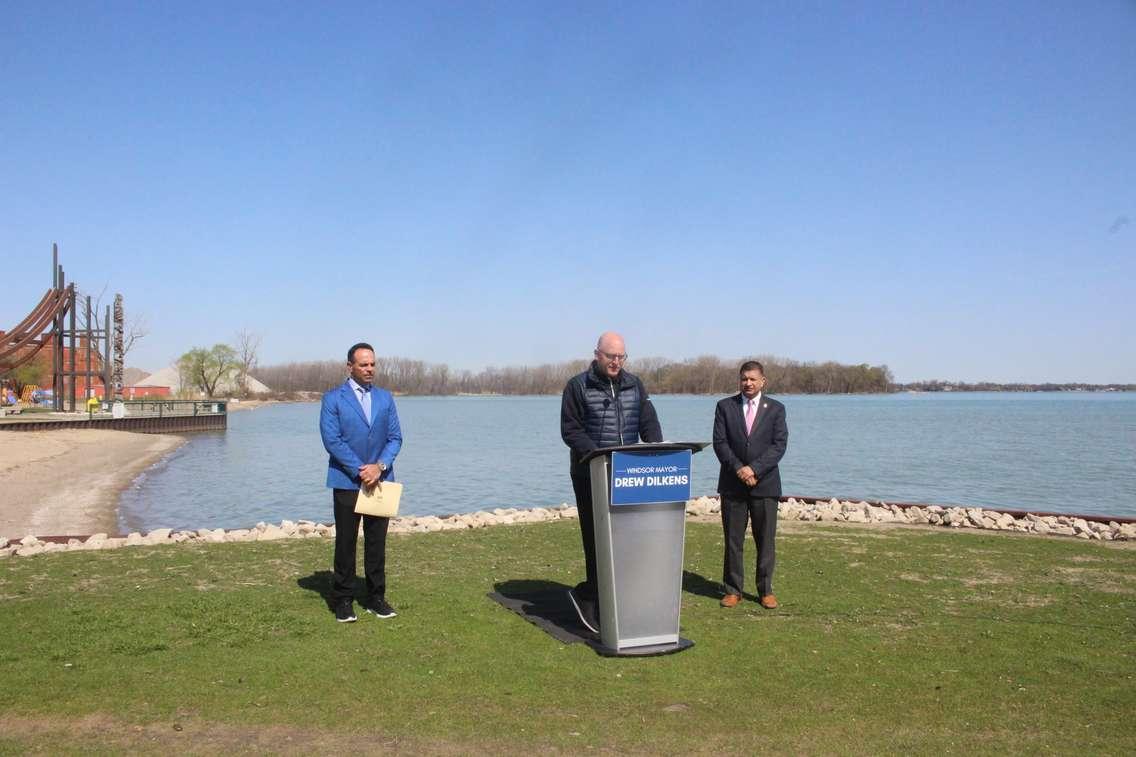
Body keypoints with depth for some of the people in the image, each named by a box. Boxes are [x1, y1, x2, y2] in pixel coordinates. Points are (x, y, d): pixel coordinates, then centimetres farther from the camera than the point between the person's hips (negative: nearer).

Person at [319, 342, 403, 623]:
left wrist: (380, 466, -11)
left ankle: (376, 597, 18)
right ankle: (343, 600, 13)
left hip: (380, 480, 4)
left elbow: (395, 437, 6)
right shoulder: (333, 399, -2)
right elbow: (331, 439, -10)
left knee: (377, 542, 8)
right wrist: (360, 470, -14)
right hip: (347, 482, -3)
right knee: (346, 542, 3)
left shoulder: (385, 398, 10)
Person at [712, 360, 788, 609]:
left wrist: (754, 469, -15)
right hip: (732, 484, 0)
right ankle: (733, 590, 13)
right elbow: (719, 443, -1)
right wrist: (738, 469, -14)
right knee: (733, 540, 4)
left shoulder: (775, 409, 5)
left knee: (766, 540, 4)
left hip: (765, 483, 0)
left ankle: (766, 590, 15)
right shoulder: (725, 406, 6)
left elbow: (779, 445, -4)